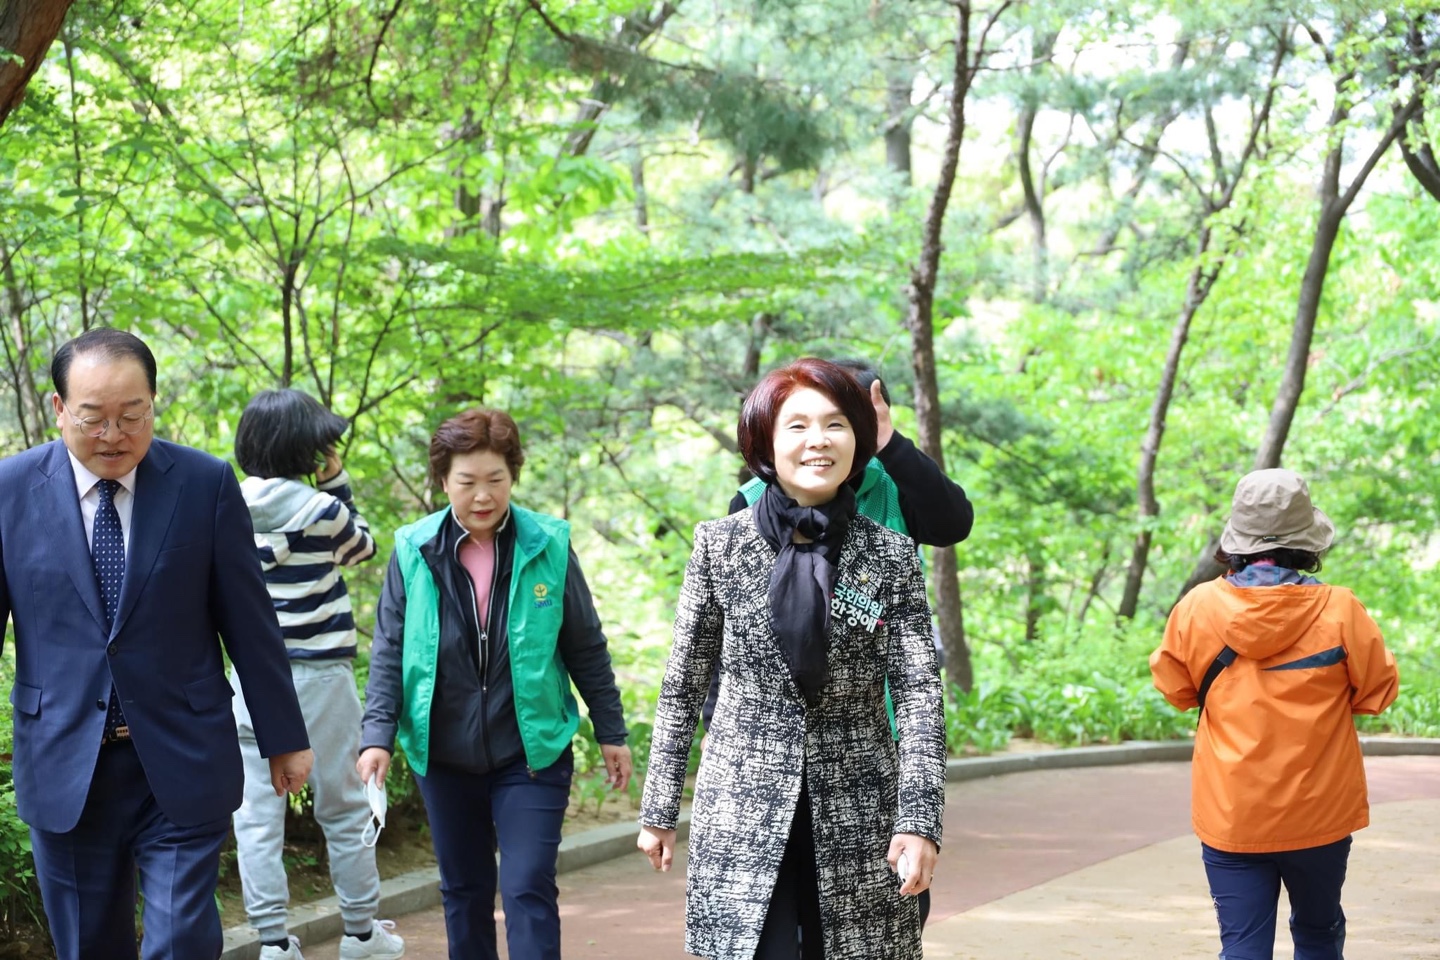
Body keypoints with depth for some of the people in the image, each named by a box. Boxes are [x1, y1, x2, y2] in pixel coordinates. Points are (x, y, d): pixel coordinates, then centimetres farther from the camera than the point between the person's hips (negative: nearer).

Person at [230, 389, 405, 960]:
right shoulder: (323, 510, -12)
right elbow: (363, 547, 9)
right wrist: (336, 481, 8)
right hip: (319, 677, -3)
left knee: (257, 816, 5)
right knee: (344, 810, 10)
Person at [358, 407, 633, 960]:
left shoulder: (548, 546, -6)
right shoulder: (414, 551, -4)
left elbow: (586, 648, 2)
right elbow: (389, 652, 0)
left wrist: (611, 733, 6)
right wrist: (378, 735, -11)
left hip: (532, 752, -2)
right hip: (444, 756, 2)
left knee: (529, 889, -8)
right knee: (463, 891, 14)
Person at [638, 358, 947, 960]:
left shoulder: (891, 556, 2)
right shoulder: (721, 544, 2)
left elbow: (919, 693, -2)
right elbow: (683, 686, 6)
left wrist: (920, 820, -12)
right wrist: (659, 810, 7)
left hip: (857, 814, 1)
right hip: (743, 814, -1)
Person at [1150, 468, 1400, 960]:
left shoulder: (1198, 607, -8)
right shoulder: (1339, 610, -12)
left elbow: (1174, 688, 7)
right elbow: (1379, 690, 0)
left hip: (1230, 820, 0)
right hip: (1319, 815, 0)